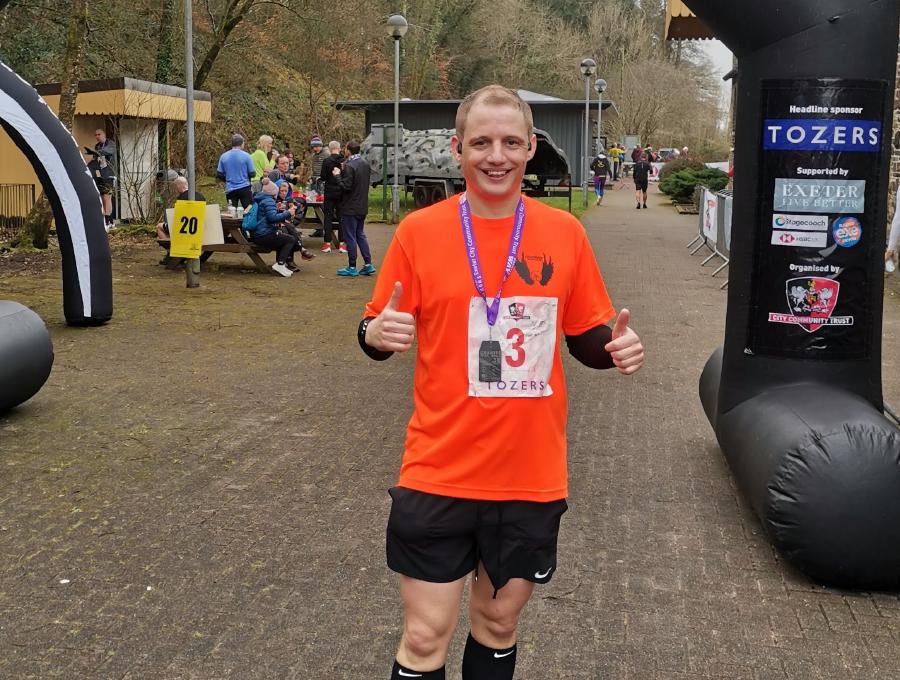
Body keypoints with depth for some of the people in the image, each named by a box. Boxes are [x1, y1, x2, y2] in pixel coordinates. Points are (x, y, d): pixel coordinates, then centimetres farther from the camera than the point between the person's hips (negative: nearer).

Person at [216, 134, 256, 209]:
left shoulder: (223, 156, 0)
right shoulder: (246, 156, -8)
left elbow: (219, 174, 5)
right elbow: (252, 174, -5)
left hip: (230, 189, 3)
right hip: (244, 188, -3)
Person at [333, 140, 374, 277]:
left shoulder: (349, 166, -19)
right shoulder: (365, 164, 8)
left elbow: (346, 186, -22)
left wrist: (337, 175, -8)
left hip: (350, 207, -8)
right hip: (362, 206, 8)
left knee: (350, 237, 0)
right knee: (360, 234, 17)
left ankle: (352, 268, 4)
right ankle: (368, 264, 13)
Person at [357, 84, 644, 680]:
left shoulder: (565, 233, -1)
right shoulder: (419, 231, -6)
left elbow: (587, 339, 9)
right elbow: (378, 334, 1)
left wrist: (616, 347, -12)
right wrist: (378, 334, -22)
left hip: (532, 476, 2)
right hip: (438, 475, -2)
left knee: (499, 622, 19)